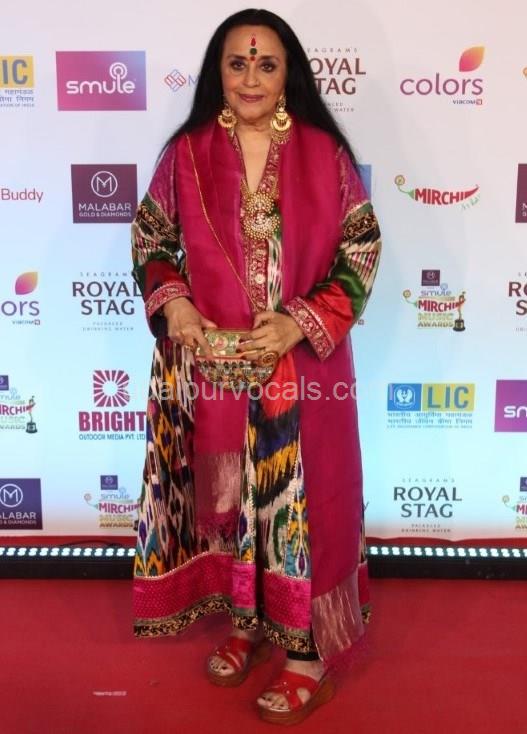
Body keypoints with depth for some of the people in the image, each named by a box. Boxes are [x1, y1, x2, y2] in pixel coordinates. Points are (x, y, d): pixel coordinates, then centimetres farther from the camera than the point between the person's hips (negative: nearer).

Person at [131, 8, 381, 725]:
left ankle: (309, 645, 24)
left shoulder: (324, 153, -4)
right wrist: (173, 307, -9)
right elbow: (150, 238, 9)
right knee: (227, 492, 14)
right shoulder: (186, 154, 0)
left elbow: (362, 248, -3)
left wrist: (300, 321, -15)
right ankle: (247, 618, 36)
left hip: (303, 364, -2)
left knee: (304, 495, 6)